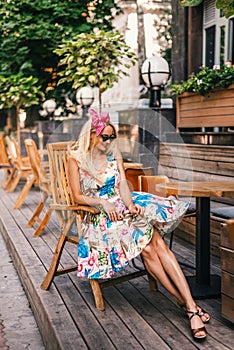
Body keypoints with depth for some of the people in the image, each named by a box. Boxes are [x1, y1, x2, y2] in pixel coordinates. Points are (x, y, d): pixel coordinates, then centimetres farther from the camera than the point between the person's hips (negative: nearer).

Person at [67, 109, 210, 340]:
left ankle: (191, 305, -30)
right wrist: (103, 203, -17)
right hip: (99, 215, -3)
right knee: (147, 248, -28)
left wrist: (130, 204, -18)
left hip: (124, 205, 4)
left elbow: (123, 183, 2)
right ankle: (185, 304, -22)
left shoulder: (114, 154, 12)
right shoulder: (76, 158, 0)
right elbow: (78, 197, -2)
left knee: (158, 243, -25)